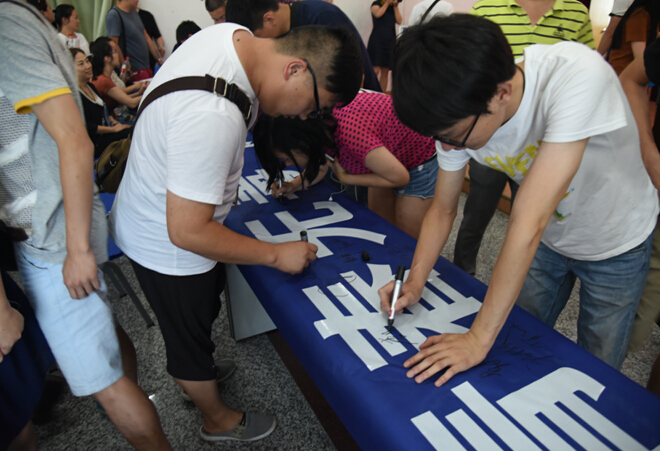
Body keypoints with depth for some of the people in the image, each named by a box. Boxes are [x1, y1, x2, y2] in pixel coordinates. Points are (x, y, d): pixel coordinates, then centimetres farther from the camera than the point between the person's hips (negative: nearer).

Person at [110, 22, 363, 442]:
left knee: (202, 311, 31)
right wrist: (277, 254, -23)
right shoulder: (214, 117, -41)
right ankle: (219, 421, 45)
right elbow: (187, 232, -34)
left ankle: (198, 376, 61)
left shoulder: (236, 33, -11)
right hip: (167, 246, -9)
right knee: (191, 336, 16)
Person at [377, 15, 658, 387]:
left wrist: (479, 339, -37)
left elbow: (528, 221, -42)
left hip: (616, 244, -3)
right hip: (547, 238, 4)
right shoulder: (460, 117, -23)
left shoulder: (578, 76, -40)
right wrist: (415, 283, -22)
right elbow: (443, 209, -9)